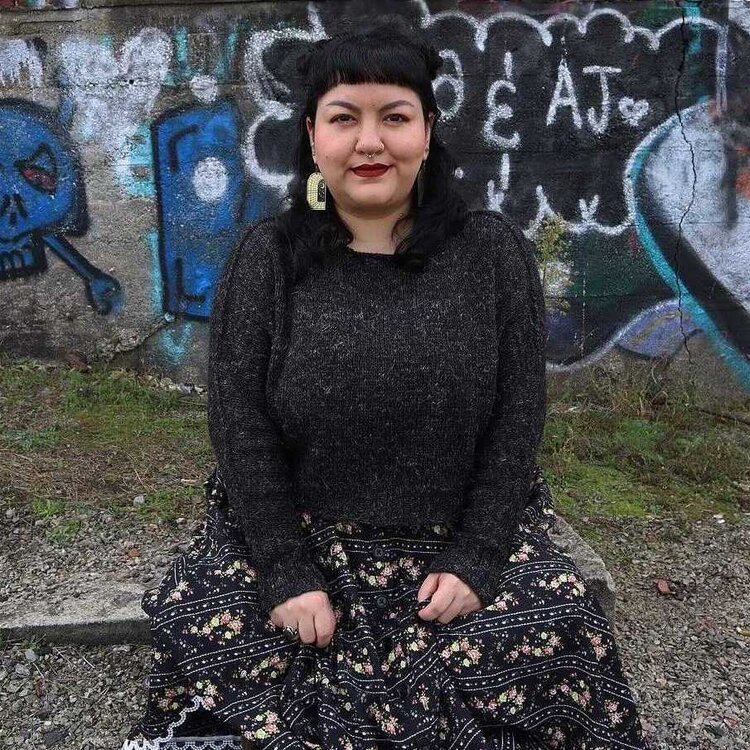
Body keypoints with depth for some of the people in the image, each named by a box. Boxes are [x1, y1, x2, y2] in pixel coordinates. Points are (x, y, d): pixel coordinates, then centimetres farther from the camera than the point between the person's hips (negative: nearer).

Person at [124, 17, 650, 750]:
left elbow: (518, 416, -3)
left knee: (545, 642, -17)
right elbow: (240, 425, -6)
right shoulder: (265, 259, -3)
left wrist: (475, 560, -11)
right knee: (228, 662, -17)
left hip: (461, 539, 1)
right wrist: (286, 574, -12)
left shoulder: (493, 252, -2)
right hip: (292, 538, 0)